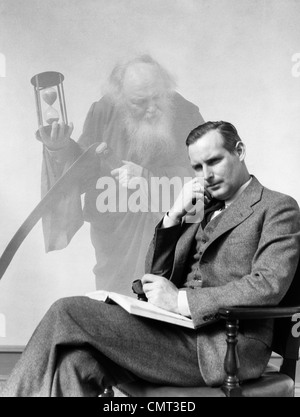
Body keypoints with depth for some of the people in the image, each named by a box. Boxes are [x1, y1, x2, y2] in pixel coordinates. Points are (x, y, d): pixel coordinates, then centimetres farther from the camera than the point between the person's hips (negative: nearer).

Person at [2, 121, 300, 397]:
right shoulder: (208, 211, 23)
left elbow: (268, 286, -14)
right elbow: (156, 273, 18)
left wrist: (181, 300, -17)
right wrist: (174, 215, 4)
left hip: (223, 348, -7)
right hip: (178, 329, 7)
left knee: (68, 314, -16)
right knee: (77, 360, -21)